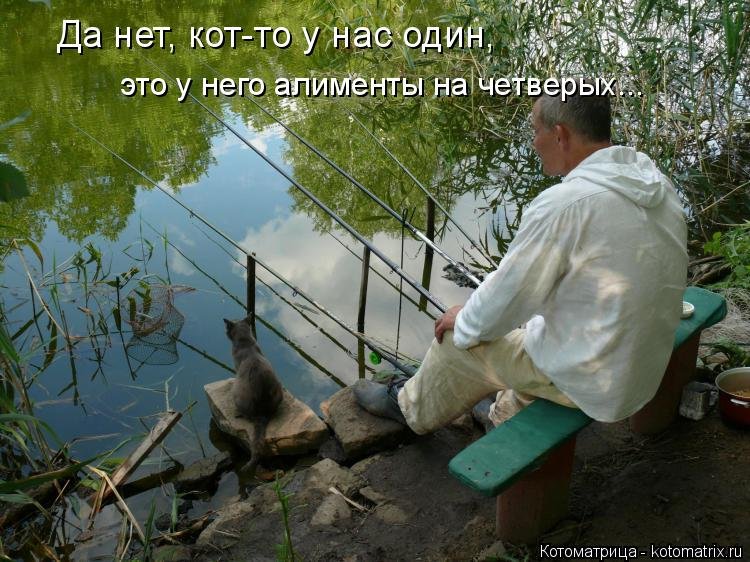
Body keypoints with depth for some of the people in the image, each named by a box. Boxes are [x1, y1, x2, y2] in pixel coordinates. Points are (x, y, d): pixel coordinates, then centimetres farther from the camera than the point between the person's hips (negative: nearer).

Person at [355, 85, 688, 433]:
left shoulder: (563, 205, -27)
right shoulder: (657, 182, -1)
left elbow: (505, 302, -19)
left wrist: (463, 322, 2)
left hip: (591, 383, -7)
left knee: (459, 341, 10)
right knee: (529, 327, 29)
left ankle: (411, 408, 37)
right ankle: (504, 421, 44)